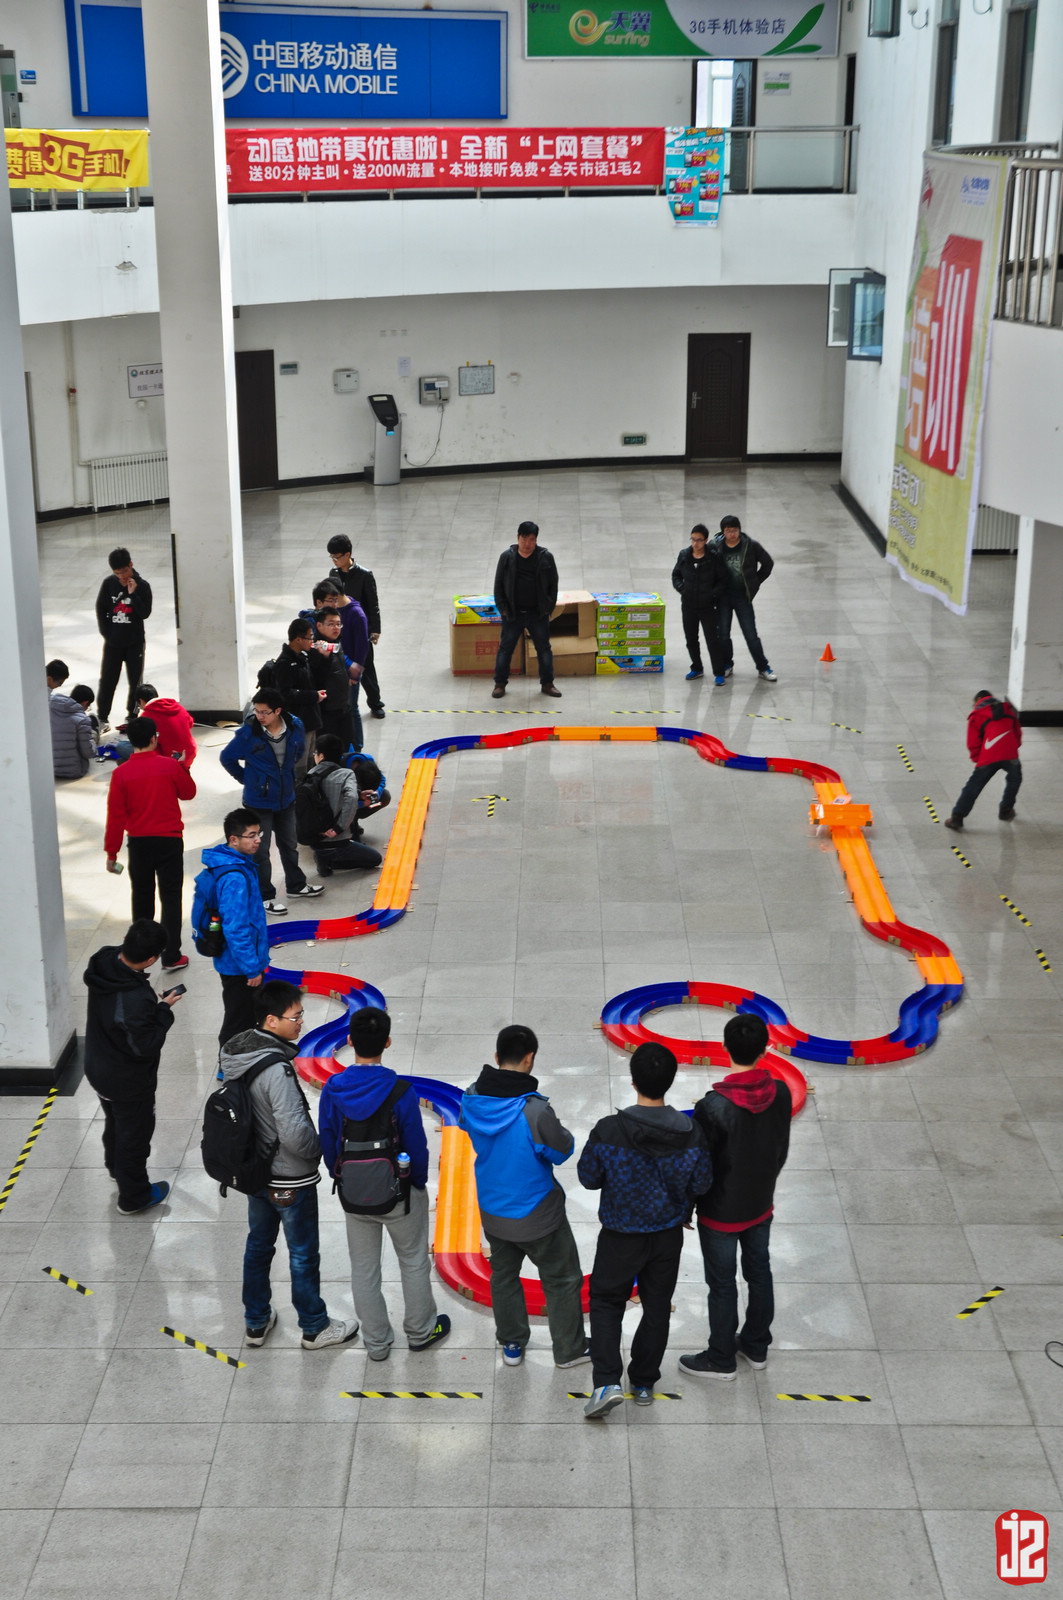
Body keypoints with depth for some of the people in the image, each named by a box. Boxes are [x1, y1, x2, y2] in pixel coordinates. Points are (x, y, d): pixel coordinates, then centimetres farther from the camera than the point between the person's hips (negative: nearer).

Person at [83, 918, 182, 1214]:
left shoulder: (103, 963, -18)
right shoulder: (136, 1000, -43)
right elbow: (146, 1047, -29)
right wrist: (163, 1010, -20)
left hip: (98, 1068, 8)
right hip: (128, 1082, -7)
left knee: (115, 1122, 33)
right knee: (134, 1133, 18)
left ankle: (116, 1167, 60)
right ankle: (133, 1197, 39)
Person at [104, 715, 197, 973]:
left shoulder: (121, 773, -9)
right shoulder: (170, 766, -10)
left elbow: (115, 816, -6)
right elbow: (189, 792, 7)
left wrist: (111, 852, 1)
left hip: (139, 843, 2)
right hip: (169, 841, -2)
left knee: (142, 899, 17)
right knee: (171, 898, 4)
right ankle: (171, 957, 2)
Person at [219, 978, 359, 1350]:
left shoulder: (235, 1051, -5)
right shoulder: (276, 1070, -32)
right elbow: (295, 1133, -31)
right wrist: (321, 1148, -11)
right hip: (290, 1180, -8)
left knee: (258, 1245, 23)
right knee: (304, 1254, 11)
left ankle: (256, 1322, 38)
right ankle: (314, 1327, 29)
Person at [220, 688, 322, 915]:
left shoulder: (295, 727, -11)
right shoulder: (248, 733, -23)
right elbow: (227, 758, -6)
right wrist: (246, 778, -4)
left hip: (286, 797, 5)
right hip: (259, 801, -5)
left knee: (290, 844, 22)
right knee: (260, 850, 5)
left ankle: (296, 884, 41)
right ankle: (265, 896, 17)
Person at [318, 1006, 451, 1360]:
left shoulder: (332, 1089, -15)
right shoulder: (401, 1092, -24)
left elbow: (327, 1144, -4)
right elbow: (416, 1145, -15)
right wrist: (419, 1183, 4)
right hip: (399, 1194, -2)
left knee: (363, 1269, 19)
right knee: (414, 1262, 21)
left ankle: (376, 1342, 32)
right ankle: (420, 1331, 37)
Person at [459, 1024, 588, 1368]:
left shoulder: (472, 1099, -15)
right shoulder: (534, 1110, -32)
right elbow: (563, 1151, -18)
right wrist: (558, 1130, 0)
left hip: (492, 1209, 5)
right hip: (536, 1214, -5)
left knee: (504, 1274, 26)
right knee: (562, 1280, 16)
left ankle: (511, 1344, 40)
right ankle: (570, 1349, 29)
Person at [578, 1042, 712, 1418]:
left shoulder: (609, 1131, -25)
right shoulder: (691, 1135, -18)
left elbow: (588, 1177, -11)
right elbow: (701, 1184, -6)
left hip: (620, 1235, -2)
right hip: (668, 1234, 2)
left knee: (606, 1301, 16)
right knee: (657, 1306, 20)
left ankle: (607, 1382, 3)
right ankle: (644, 1383, 31)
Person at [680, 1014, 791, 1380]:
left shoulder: (713, 1107, -30)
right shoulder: (780, 1094, -14)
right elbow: (781, 1150, 2)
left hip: (721, 1212, -5)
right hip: (761, 1205, 5)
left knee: (722, 1285, 11)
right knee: (759, 1273, 22)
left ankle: (721, 1360, 27)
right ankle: (756, 1347, 40)